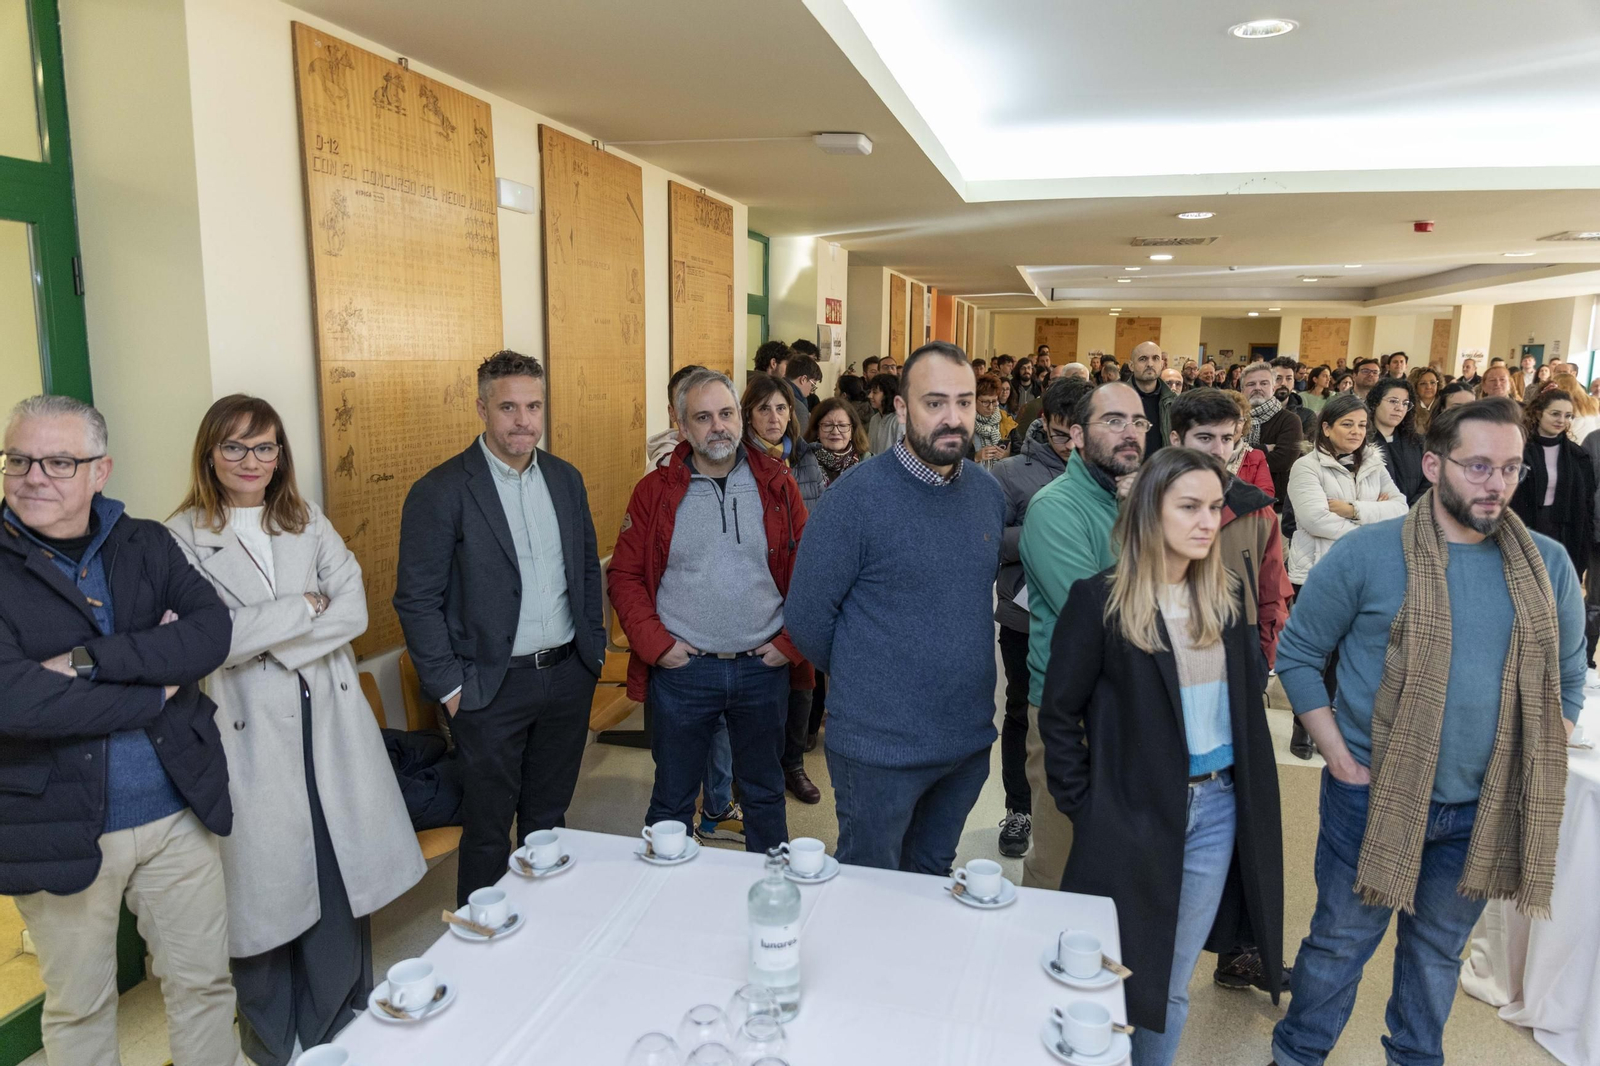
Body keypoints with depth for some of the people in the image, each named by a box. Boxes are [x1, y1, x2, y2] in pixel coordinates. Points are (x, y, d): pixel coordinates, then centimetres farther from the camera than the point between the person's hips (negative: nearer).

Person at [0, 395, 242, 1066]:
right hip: (59, 829, -2)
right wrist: (156, 688, -14)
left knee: (204, 983, 16)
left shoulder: (147, 544, 2)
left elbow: (213, 630, -13)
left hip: (180, 812, 2)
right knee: (79, 1010, 18)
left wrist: (91, 659, -22)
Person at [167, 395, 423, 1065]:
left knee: (343, 874, 9)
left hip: (329, 722, 4)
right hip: (250, 732, -3)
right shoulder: (181, 538, -4)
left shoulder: (309, 524, 9)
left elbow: (354, 611, -1)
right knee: (267, 886, 8)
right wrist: (305, 606, -10)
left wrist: (266, 636, -12)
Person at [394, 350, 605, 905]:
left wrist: (594, 650, 8)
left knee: (549, 817, 20)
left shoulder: (566, 478, 5)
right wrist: (449, 687, -12)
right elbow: (417, 600, -11)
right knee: (488, 828, 10)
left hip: (568, 675, 5)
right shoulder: (440, 491, -12)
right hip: (493, 687, -5)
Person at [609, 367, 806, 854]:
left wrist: (791, 643, -5)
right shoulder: (655, 491, -1)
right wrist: (656, 643, -9)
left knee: (765, 792, 17)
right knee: (672, 799, 12)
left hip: (764, 668, 1)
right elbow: (624, 575, 0)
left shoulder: (776, 485, 0)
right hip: (682, 669, -1)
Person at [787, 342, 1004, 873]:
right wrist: (860, 681, -1)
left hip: (971, 738, 5)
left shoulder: (988, 492, 1)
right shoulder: (855, 496, -18)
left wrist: (963, 667, 10)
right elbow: (807, 618, -13)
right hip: (880, 747, -5)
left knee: (932, 879, 25)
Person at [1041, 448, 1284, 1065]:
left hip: (1217, 809, 4)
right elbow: (1060, 713, -7)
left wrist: (1248, 789, 7)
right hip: (1135, 813, -4)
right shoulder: (1100, 599, -11)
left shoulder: (1225, 597, 5)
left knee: (1171, 987, 16)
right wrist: (1083, 807, -8)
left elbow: (1251, 692, 13)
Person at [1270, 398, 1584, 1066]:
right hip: (1374, 797, -3)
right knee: (1340, 940, 11)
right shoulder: (1367, 553, -11)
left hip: (1484, 809, 3)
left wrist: (1535, 767, 2)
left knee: (1441, 947, 22)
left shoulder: (1548, 566, 0)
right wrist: (1337, 754, -9)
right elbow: (1297, 654, -5)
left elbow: (1566, 682, 11)